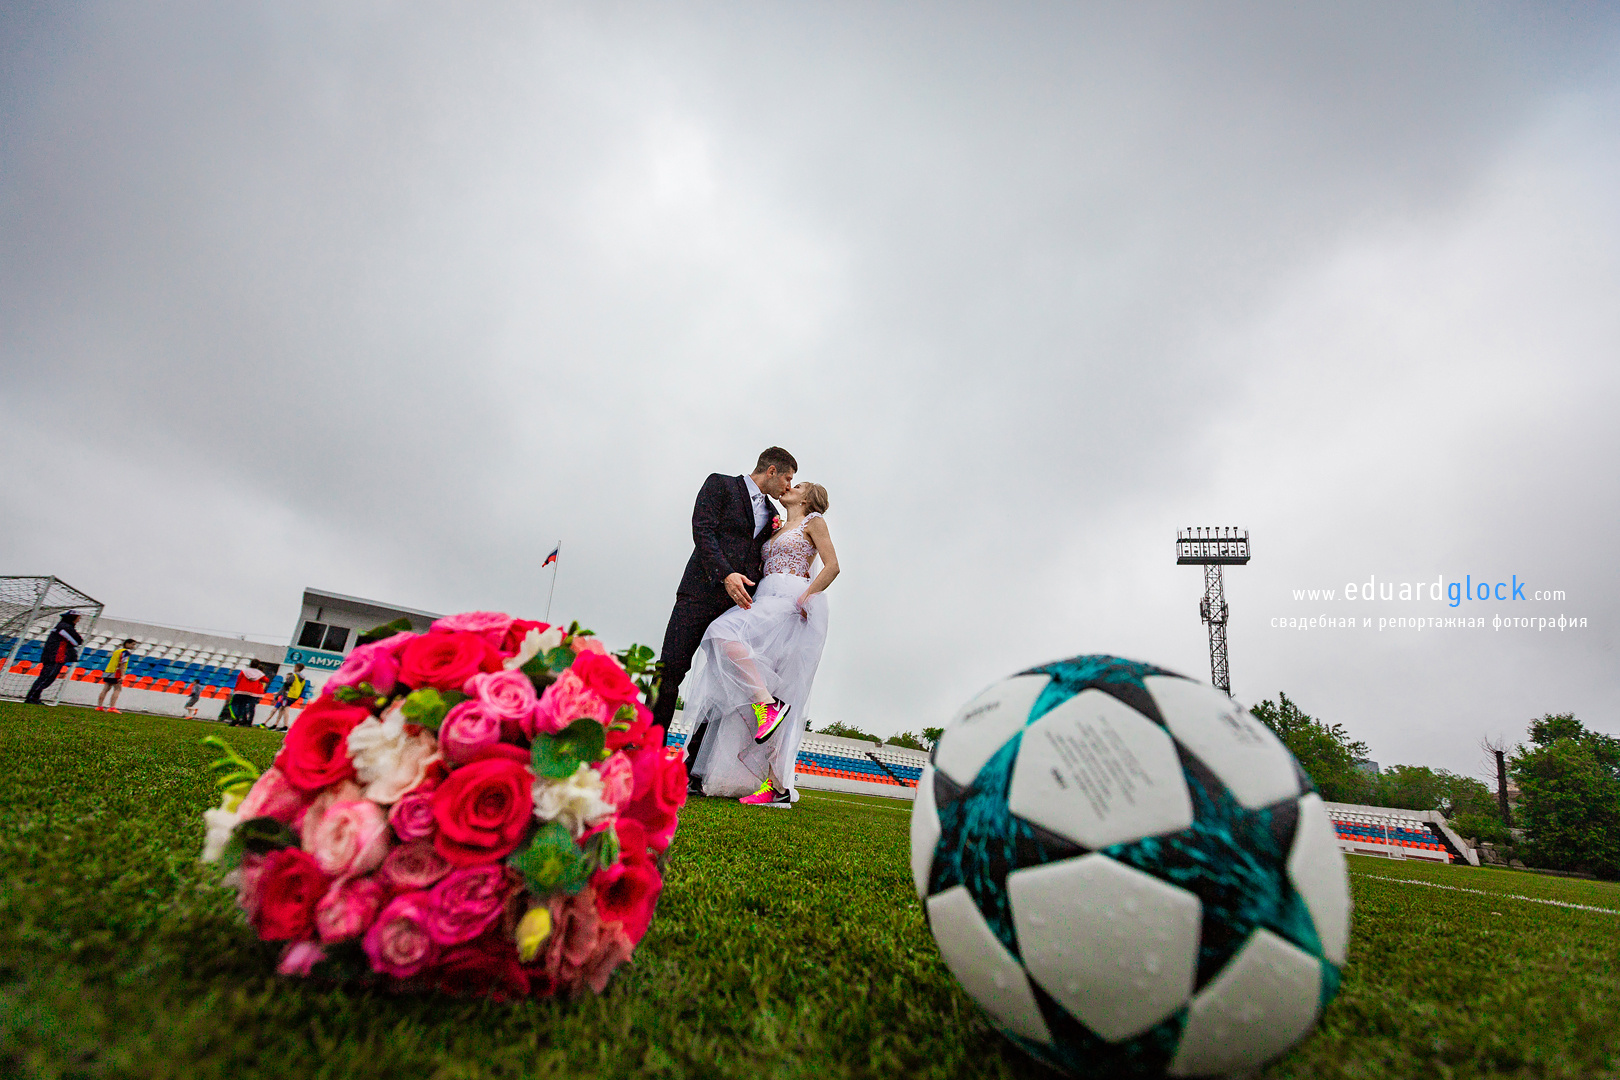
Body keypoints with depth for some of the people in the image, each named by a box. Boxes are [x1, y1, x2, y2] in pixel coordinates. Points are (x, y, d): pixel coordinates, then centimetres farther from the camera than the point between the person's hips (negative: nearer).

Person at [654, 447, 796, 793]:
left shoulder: (770, 514, 25)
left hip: (740, 603, 5)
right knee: (669, 673, -9)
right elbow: (702, 531, -6)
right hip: (703, 593, -5)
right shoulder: (720, 484, 8)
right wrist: (725, 574, -18)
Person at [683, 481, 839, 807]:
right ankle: (777, 786, -6)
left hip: (792, 602, -7)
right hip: (767, 603, 7)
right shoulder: (777, 531, 30)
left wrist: (806, 597, -14)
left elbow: (832, 566, -2)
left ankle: (769, 704, -25)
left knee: (726, 633, -28)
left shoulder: (813, 521, 9)